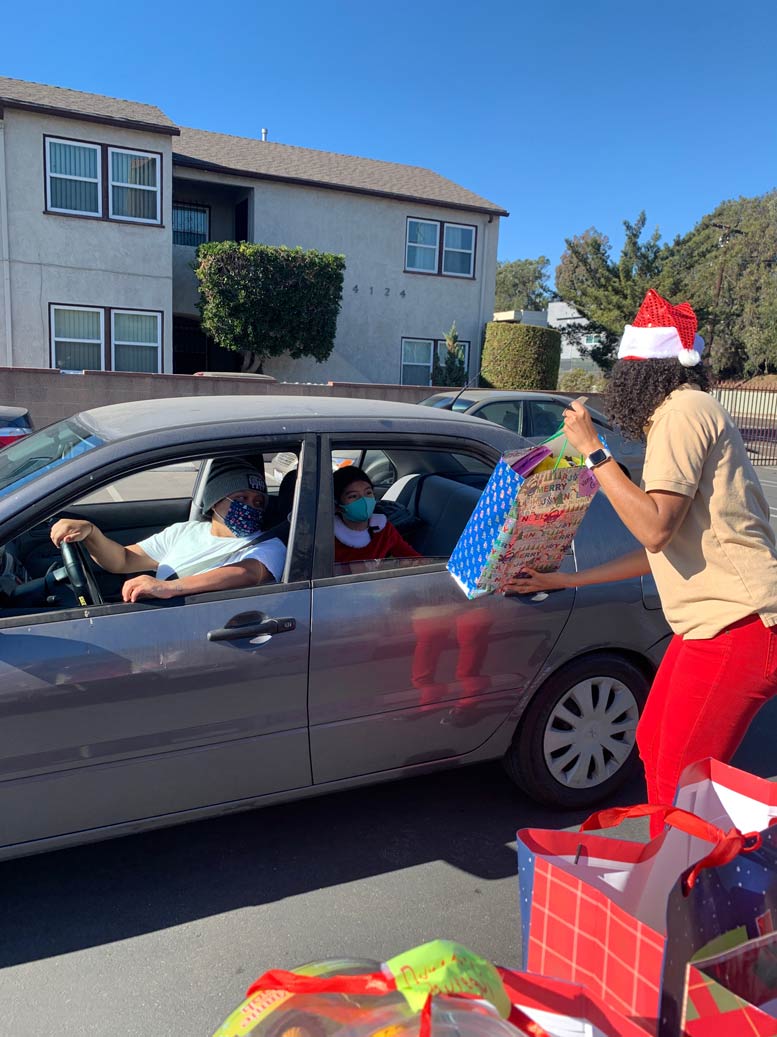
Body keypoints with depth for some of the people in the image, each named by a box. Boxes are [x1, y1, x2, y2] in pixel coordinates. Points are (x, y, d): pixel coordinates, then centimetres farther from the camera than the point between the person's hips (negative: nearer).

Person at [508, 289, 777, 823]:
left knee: (680, 779, -4)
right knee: (654, 744, 20)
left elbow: (655, 529, -23)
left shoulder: (683, 410, -12)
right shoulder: (684, 412, 20)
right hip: (711, 620, 11)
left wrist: (593, 450, -14)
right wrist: (564, 580, 24)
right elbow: (659, 550, 21)